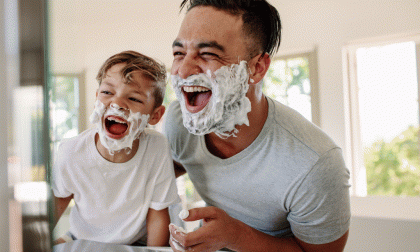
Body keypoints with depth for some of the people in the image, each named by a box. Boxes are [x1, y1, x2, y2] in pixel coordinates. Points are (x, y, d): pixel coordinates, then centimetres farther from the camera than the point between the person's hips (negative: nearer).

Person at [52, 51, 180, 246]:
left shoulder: (157, 148, -27)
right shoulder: (71, 152, -21)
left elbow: (157, 216, -14)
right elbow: (60, 197, 1)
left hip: (137, 243, -2)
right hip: (82, 240, 3)